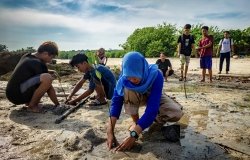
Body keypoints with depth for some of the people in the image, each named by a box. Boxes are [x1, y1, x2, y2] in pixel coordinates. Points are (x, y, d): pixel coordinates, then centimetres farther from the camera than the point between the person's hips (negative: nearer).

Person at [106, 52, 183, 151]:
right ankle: (135, 121, -11)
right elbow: (116, 101, -32)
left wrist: (133, 134, -51)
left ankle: (158, 118, 5)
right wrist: (110, 131, -42)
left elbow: (152, 107, -45)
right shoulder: (125, 77, -31)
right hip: (137, 97, 2)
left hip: (154, 97, -1)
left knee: (177, 114, -28)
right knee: (127, 88, -34)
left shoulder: (156, 75, -39)